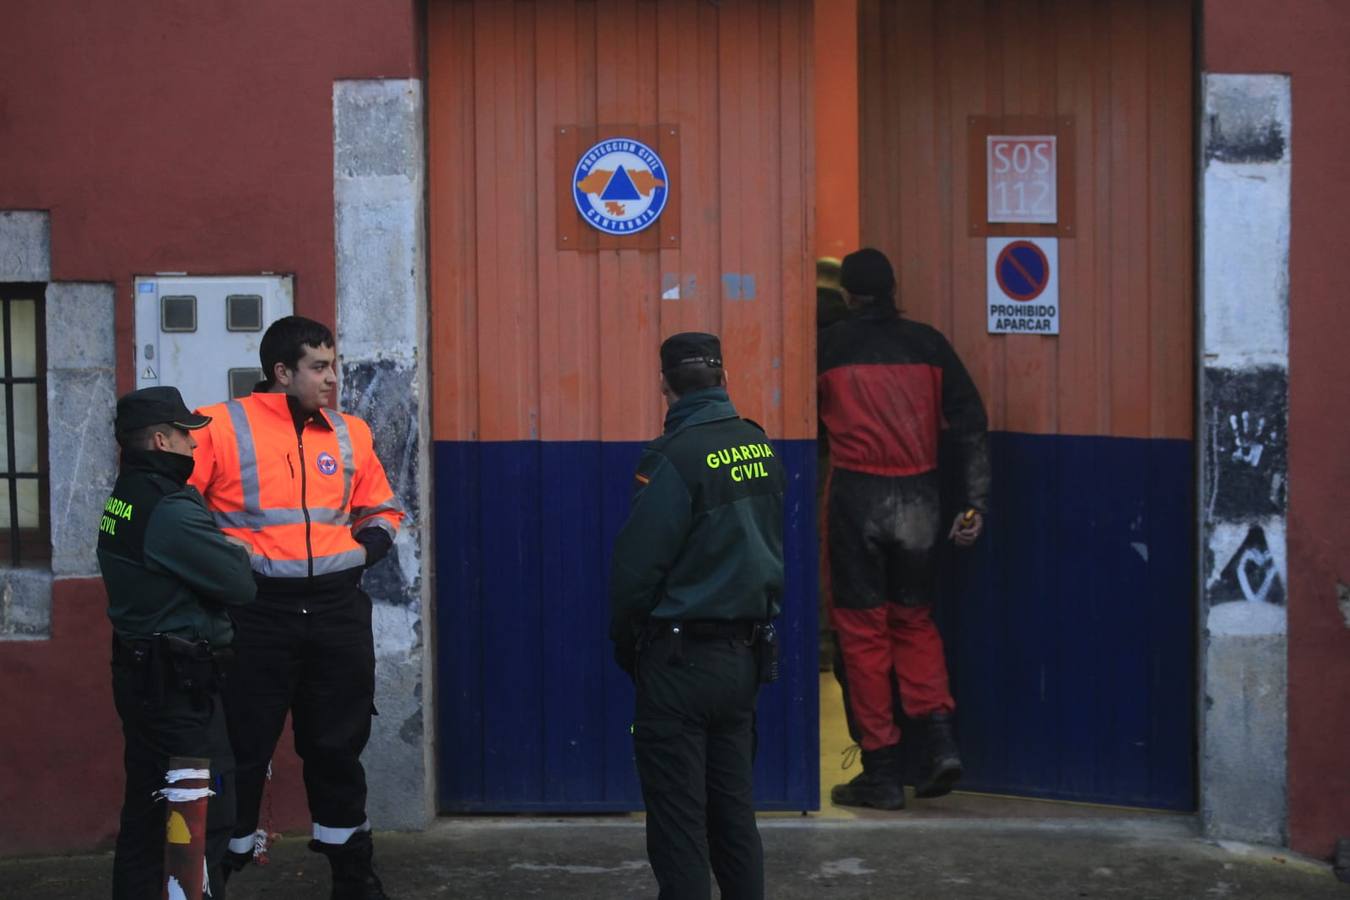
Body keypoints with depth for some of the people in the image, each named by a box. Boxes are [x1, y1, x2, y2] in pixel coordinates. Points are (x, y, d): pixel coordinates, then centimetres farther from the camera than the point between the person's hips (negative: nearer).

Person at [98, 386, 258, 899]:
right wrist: (235, 553, 2)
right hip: (178, 682, -10)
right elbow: (240, 586, -17)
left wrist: (219, 550, -3)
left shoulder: (124, 499, 10)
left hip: (139, 673, 10)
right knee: (207, 814, -4)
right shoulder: (170, 511, -20)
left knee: (147, 809, 15)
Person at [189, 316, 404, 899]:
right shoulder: (223, 427, -5)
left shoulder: (350, 433, 9)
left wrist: (367, 546, 5)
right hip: (256, 611, -4)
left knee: (337, 749, 14)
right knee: (242, 751, 2)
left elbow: (382, 509, 22)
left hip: (338, 611, 4)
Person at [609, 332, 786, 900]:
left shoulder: (674, 457, -16)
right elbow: (772, 548, 11)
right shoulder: (761, 448, 4)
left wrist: (624, 640, 1)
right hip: (744, 655, 7)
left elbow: (636, 563, -14)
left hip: (680, 661, -7)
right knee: (732, 811, 15)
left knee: (678, 823, 0)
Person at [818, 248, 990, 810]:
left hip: (856, 495, -3)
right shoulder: (928, 344, 5)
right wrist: (975, 503, 4)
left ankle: (882, 772, 5)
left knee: (863, 629, 4)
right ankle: (938, 736, 2)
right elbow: (970, 423, 2)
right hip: (919, 497, 3)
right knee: (914, 619, 18)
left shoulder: (828, 347, 0)